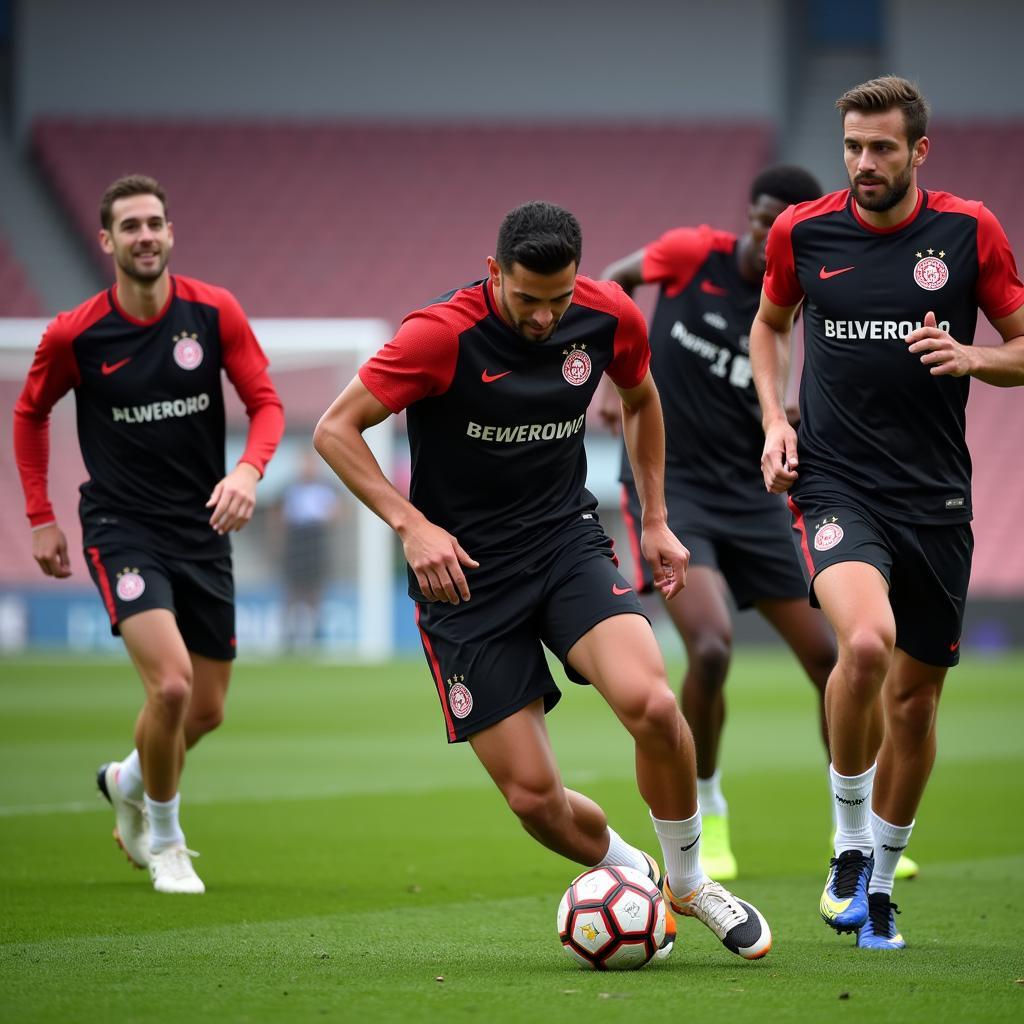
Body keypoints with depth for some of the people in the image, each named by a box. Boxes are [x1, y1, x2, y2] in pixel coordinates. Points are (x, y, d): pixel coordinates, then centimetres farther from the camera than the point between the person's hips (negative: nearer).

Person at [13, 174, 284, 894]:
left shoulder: (214, 312, -5)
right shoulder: (73, 335, -8)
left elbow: (266, 403, 0)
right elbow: (30, 413, 9)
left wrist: (248, 471, -20)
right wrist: (41, 518, 6)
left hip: (204, 530, 3)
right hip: (123, 529, -3)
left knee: (208, 709, 9)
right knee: (171, 684, -22)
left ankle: (128, 782, 43)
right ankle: (164, 840, 2)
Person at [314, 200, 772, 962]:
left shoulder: (610, 318, -6)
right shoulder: (441, 335, -19)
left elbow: (640, 398, 18)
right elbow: (335, 430, -14)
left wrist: (656, 519, 14)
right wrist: (411, 524, -24)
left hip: (567, 541, 2)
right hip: (462, 571, -2)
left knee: (649, 703, -25)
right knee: (533, 796, -8)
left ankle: (689, 880, 0)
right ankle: (631, 873, 24)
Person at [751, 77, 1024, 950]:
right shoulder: (802, 232, 1)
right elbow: (769, 323, 20)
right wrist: (775, 419, 6)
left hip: (936, 496, 2)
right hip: (835, 484, -2)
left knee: (916, 697, 8)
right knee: (866, 641, -29)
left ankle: (880, 880, 29)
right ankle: (849, 842, -7)